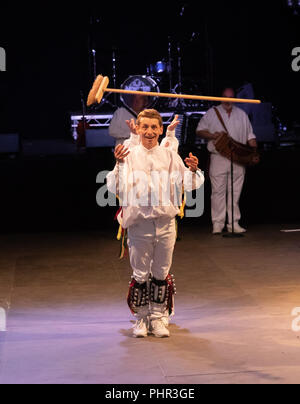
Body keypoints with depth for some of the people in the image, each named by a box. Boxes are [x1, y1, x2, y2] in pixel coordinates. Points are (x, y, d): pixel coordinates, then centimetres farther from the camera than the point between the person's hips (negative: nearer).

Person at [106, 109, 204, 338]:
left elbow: (190, 185, 3)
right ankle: (142, 318, 19)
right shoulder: (129, 156, -1)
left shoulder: (170, 156, 4)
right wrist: (118, 165, -25)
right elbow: (115, 188, -10)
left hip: (165, 222, 2)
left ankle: (159, 317, 20)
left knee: (161, 273, 9)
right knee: (140, 274, 6)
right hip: (139, 222, -1)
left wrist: (193, 171, -17)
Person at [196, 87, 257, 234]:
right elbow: (199, 131, 8)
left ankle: (234, 223, 6)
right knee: (218, 191, -6)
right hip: (218, 158, -2)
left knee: (235, 192, 2)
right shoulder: (212, 113, 9)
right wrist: (212, 136, -11)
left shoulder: (242, 115, 16)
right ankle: (217, 224, -3)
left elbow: (250, 136, 16)